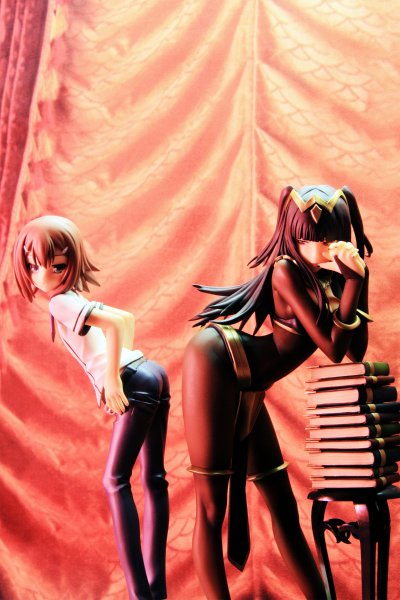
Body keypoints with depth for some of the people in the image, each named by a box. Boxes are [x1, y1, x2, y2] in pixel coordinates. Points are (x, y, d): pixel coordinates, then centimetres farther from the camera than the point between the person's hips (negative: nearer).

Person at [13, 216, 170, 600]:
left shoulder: (60, 303, -8)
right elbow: (123, 320, 30)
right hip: (151, 375, 10)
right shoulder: (72, 300, 19)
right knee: (154, 479, 10)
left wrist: (112, 379, -18)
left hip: (136, 385, -10)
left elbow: (117, 322, -24)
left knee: (115, 480, -5)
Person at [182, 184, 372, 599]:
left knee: (282, 504, 15)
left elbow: (354, 352, 2)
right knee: (211, 506, -5)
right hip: (215, 361, -9)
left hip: (247, 392, 9)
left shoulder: (328, 274, 8)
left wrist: (357, 277, -4)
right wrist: (352, 281, -16)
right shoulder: (287, 270, -13)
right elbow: (333, 350, -15)